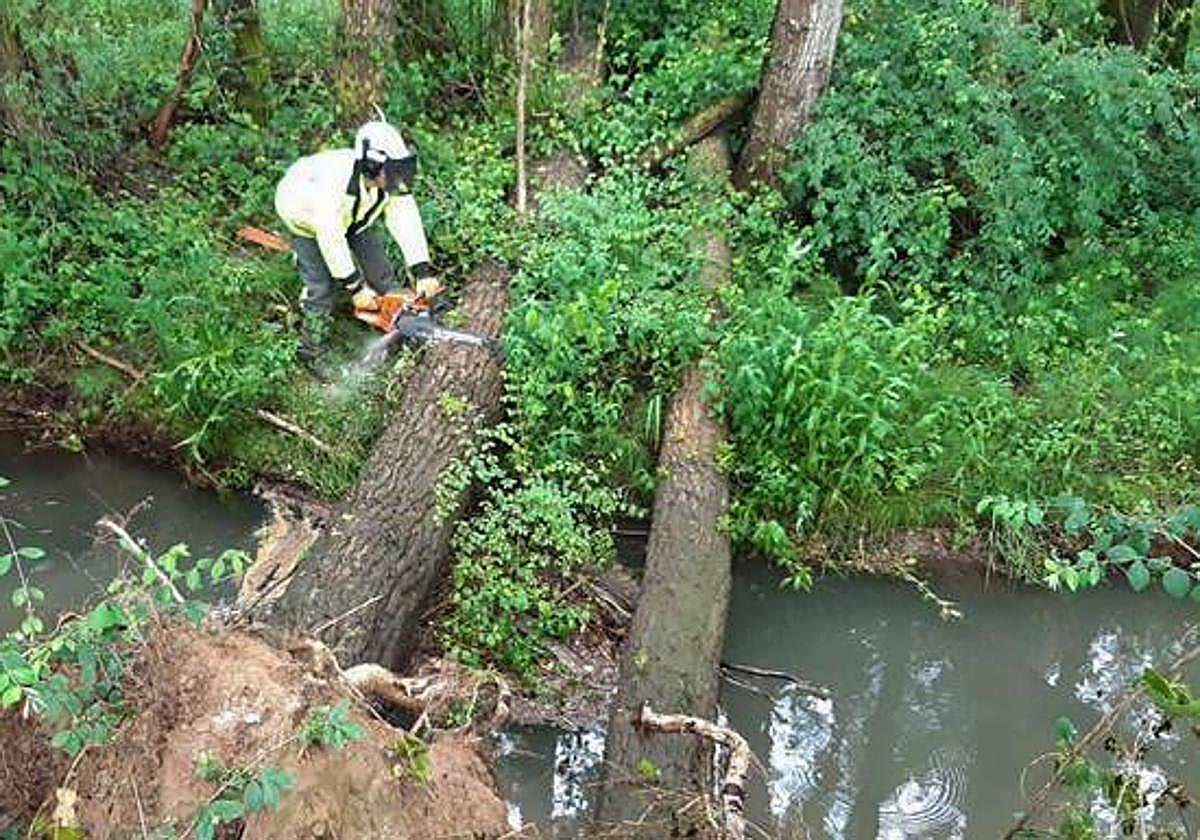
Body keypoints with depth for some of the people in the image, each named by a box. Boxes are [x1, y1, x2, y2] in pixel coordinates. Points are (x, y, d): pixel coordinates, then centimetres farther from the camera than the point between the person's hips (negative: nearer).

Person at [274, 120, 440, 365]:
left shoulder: (391, 179, -30)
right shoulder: (335, 182, -46)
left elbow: (406, 221, -30)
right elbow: (330, 237, -39)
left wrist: (423, 272, -37)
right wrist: (355, 285, -32)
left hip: (354, 216, 6)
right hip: (307, 217, -5)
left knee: (381, 272, 4)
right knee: (322, 287, -10)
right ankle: (313, 351, 8)